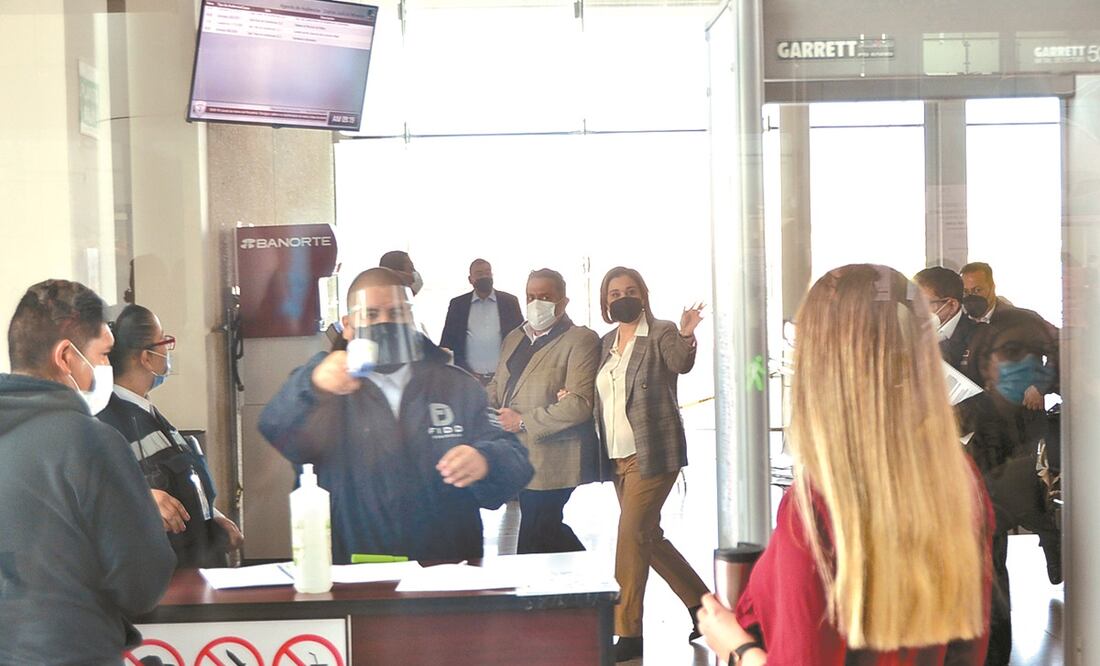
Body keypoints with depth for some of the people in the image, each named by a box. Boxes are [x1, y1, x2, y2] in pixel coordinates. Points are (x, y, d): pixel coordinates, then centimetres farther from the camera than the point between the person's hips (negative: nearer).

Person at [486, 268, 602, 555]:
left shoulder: (580, 340, -9)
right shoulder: (514, 338, 17)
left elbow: (579, 404, -19)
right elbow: (496, 386, 25)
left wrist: (522, 421, -16)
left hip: (553, 465, -8)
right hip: (520, 462, 8)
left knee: (534, 550, -7)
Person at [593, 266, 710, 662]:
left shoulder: (661, 334, -6)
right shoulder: (607, 342, 14)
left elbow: (681, 363, -26)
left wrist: (686, 336, -46)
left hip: (652, 454, -8)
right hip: (619, 457, 8)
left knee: (632, 534, -11)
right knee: (648, 538, 13)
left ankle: (628, 633, -3)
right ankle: (701, 603, 30)